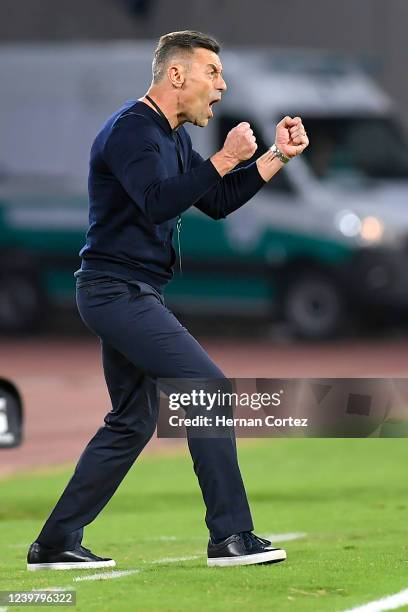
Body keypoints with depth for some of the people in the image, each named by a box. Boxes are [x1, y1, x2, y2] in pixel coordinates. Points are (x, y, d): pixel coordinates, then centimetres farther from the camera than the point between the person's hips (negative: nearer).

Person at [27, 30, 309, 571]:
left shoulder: (172, 139, 16)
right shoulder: (131, 130, -15)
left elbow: (217, 203, 19)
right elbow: (159, 202, -29)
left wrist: (278, 156, 10)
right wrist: (224, 159, -28)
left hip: (129, 296, 11)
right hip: (118, 288, -11)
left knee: (133, 424, 14)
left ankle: (55, 545, 17)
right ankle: (231, 536, -14)